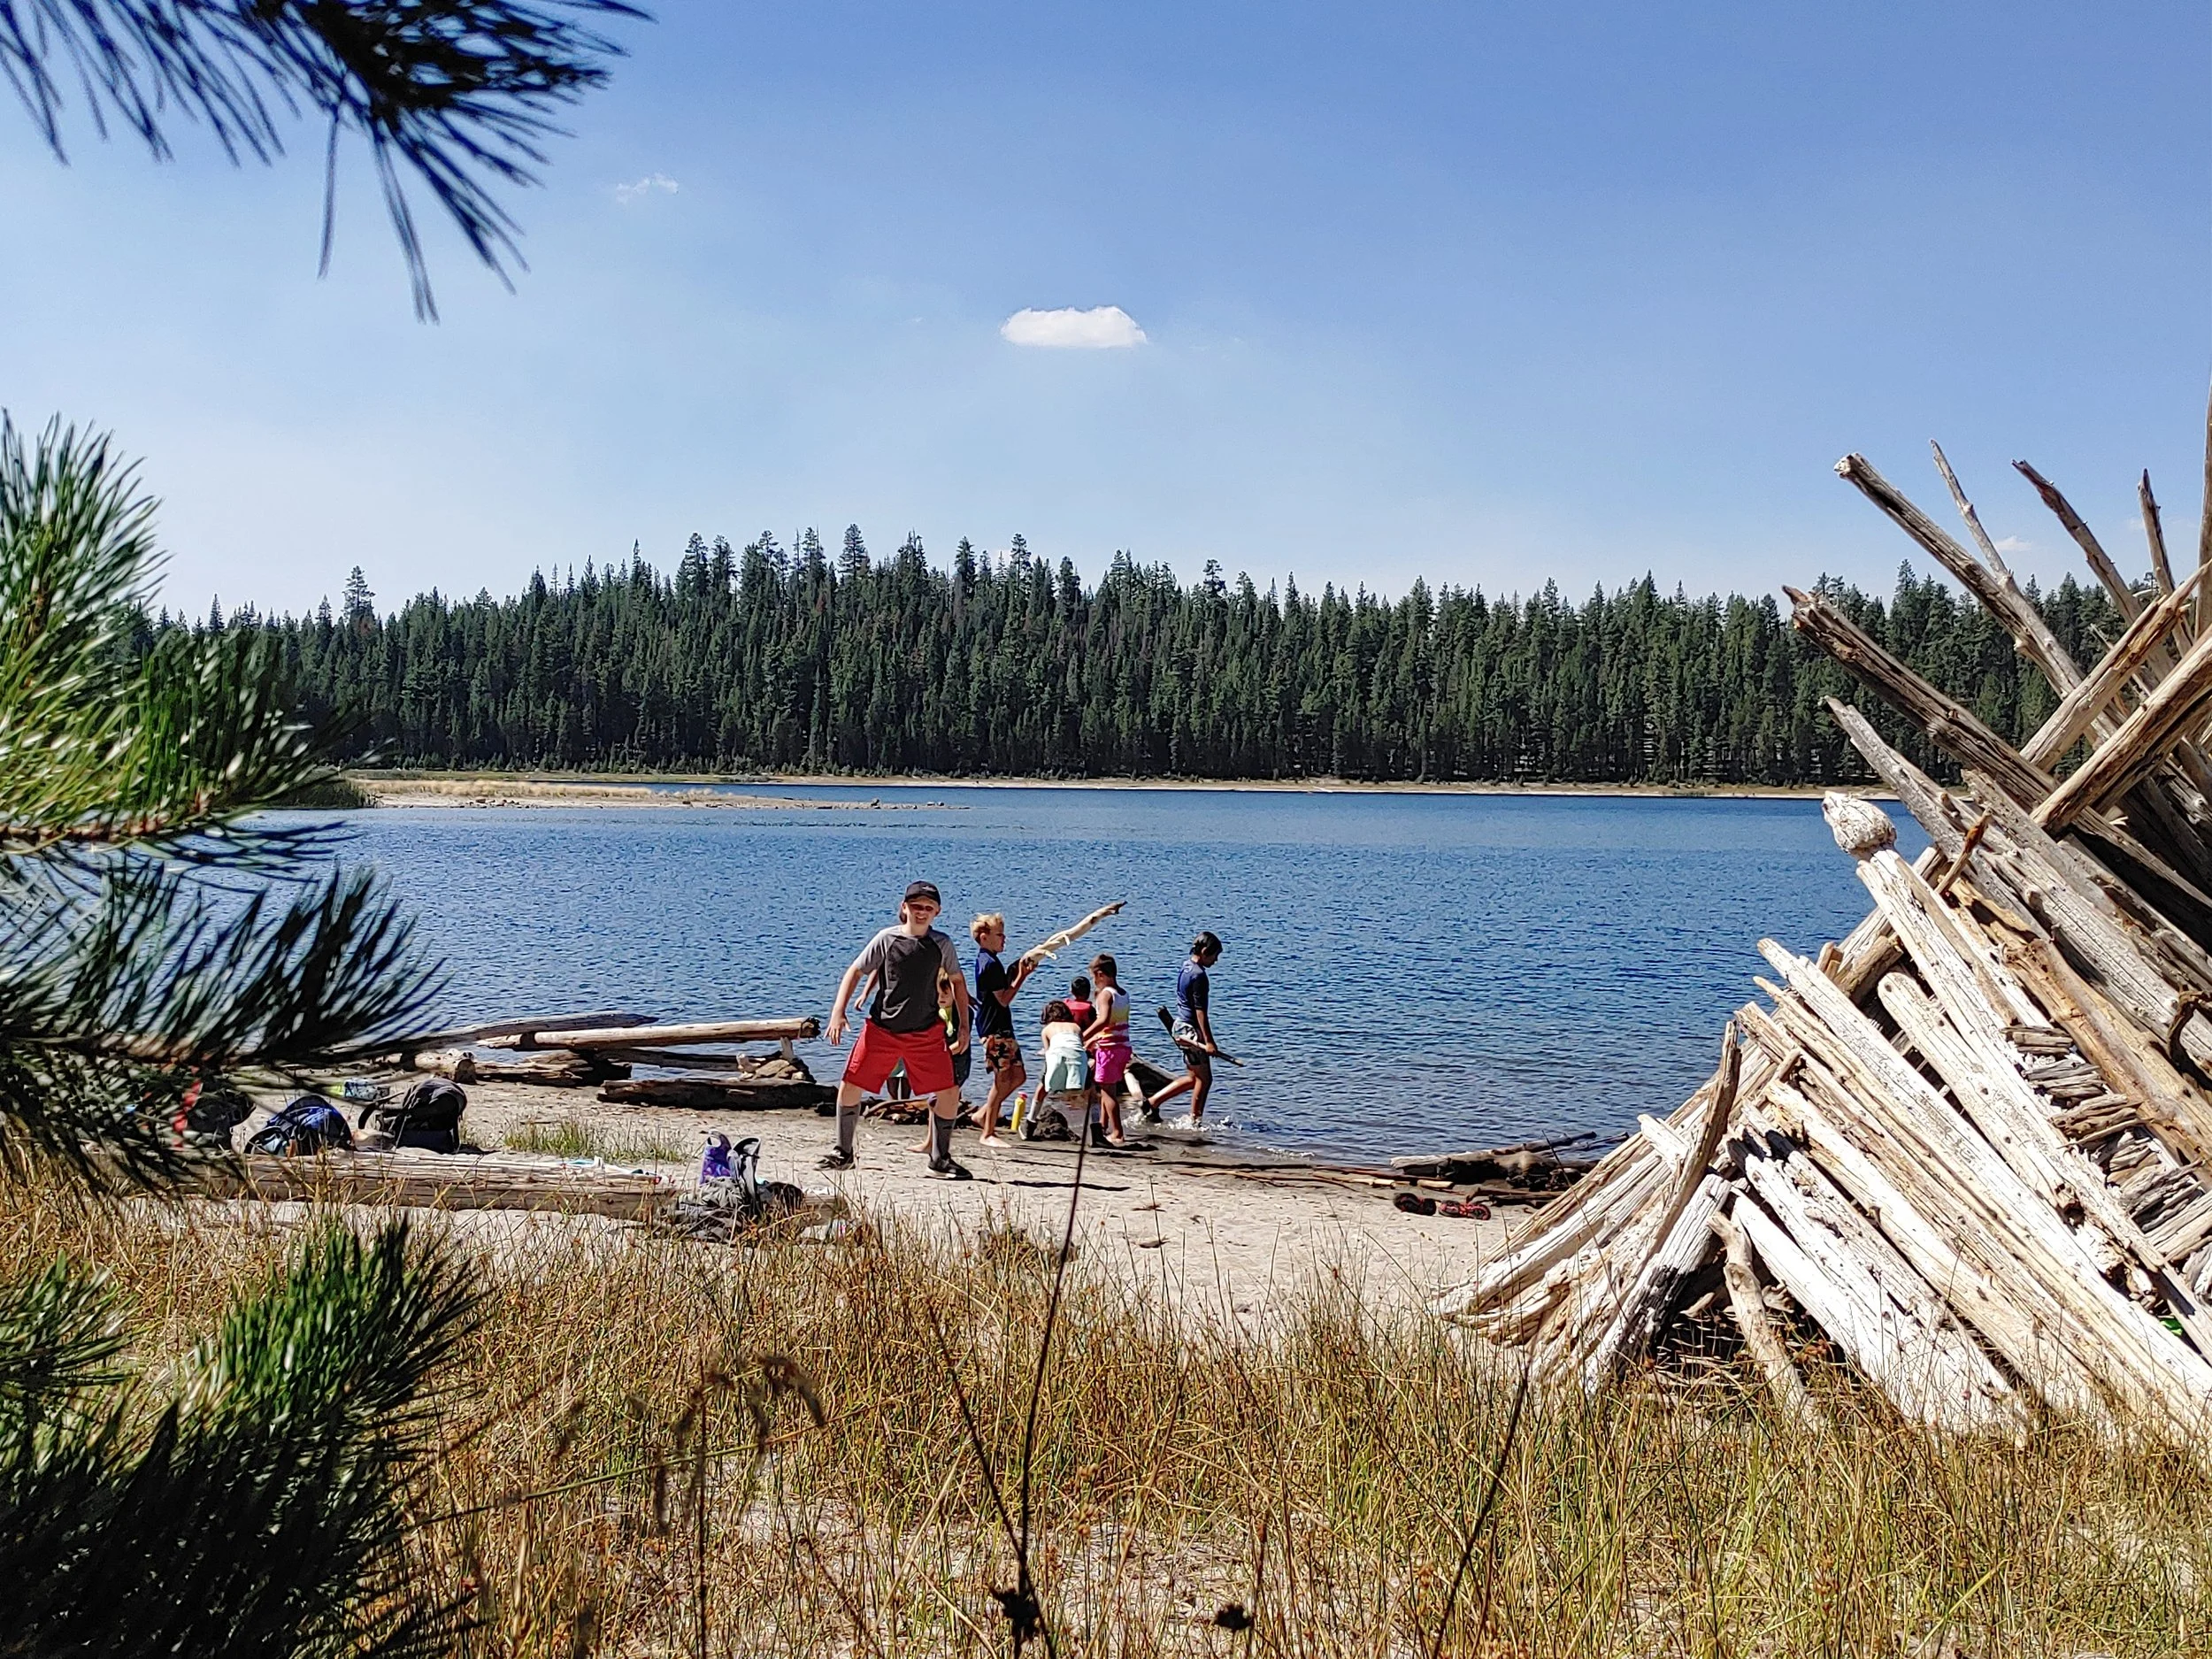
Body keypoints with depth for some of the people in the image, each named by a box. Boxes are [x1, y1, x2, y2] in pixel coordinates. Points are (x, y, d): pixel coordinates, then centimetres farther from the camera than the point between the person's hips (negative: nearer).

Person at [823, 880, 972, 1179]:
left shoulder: (941, 944, 1)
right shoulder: (886, 939, -5)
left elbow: (957, 981, 14)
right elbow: (855, 972, 0)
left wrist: (964, 1026, 9)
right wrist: (839, 1012, -11)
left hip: (926, 1032, 1)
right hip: (881, 1029, -1)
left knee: (949, 1092, -6)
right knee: (850, 1086, -3)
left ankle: (940, 1160, 10)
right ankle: (843, 1153, 16)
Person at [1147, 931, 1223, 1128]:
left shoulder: (1186, 968, 11)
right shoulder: (1198, 975, -19)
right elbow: (1200, 1010, -21)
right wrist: (1208, 1041, -20)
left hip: (1181, 1025, 10)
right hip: (1191, 1030, -10)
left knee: (1193, 1077, 18)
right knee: (1204, 1079, 1)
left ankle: (1153, 1102, 19)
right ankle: (1195, 1123, 9)